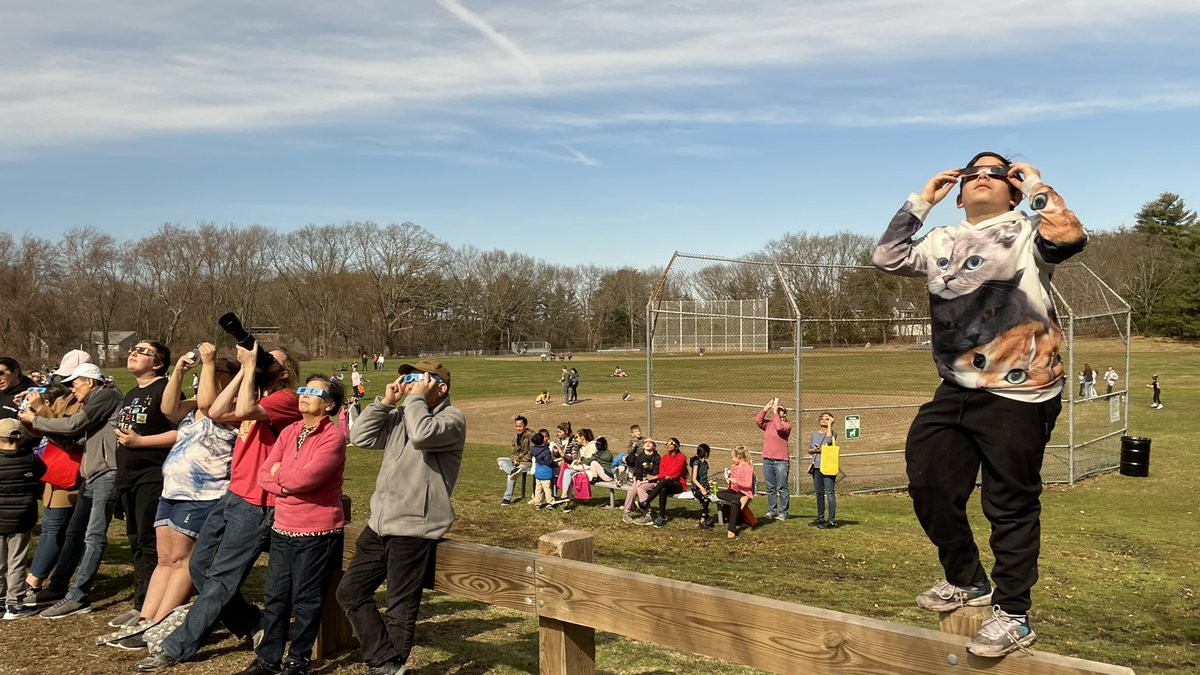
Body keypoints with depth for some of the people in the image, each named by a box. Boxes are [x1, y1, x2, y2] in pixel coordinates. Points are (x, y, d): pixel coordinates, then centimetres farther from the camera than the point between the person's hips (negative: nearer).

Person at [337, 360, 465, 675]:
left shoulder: (452, 418, -7)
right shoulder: (400, 416, 13)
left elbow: (423, 434, -27)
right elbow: (361, 437, 5)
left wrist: (416, 398, -13)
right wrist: (386, 401, 0)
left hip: (413, 529, -8)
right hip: (380, 524, 8)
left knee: (401, 606, 2)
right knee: (350, 591, 9)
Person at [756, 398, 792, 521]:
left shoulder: (787, 425, -1)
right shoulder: (768, 424, 12)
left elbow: (779, 427, -21)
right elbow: (757, 420, -3)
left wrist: (775, 411, -14)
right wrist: (766, 408, -6)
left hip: (781, 461, -5)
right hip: (767, 460, 5)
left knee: (782, 488, -2)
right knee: (770, 488, 9)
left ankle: (783, 513, 2)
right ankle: (772, 511, 14)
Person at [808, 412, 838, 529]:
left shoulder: (833, 433, 1)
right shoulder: (814, 434, 14)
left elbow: (829, 440, -21)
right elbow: (809, 450, 17)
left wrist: (830, 424, -11)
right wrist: (814, 450, -7)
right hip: (816, 467, 5)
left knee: (830, 493, -9)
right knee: (819, 494, 11)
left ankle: (832, 521, -9)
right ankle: (820, 518, 20)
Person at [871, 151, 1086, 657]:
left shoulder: (1027, 231, -2)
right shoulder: (943, 242, 16)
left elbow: (1070, 237, -21)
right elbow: (887, 258, 11)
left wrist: (1034, 184, -7)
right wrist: (921, 200, 11)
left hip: (1019, 396, -6)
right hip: (956, 390, 7)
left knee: (1011, 506, 0)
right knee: (928, 482, 11)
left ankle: (1013, 615, 14)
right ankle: (967, 581, 32)